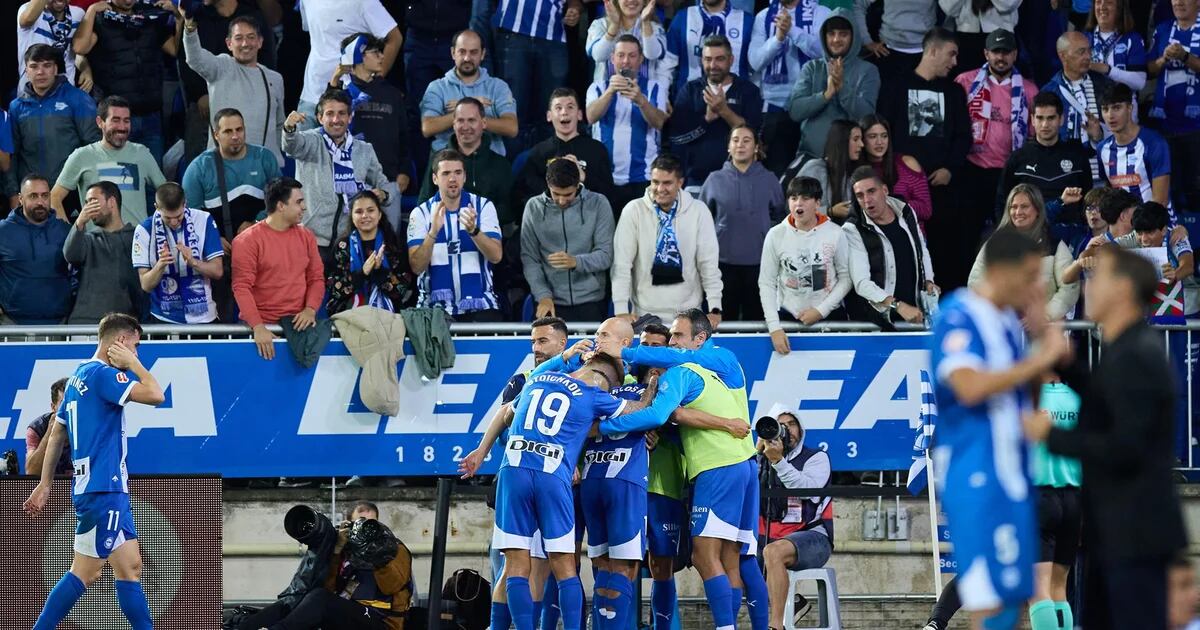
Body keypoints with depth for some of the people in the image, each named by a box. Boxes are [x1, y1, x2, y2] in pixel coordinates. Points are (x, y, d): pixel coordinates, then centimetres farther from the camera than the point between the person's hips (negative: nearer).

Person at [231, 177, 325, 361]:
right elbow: (242, 287, -11)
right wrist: (258, 327, -22)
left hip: (298, 324, 4)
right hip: (262, 326, -4)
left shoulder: (306, 237, 12)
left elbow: (316, 278, 14)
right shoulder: (247, 241, -4)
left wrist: (310, 309, -6)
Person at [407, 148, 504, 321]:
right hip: (436, 307, -1)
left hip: (479, 306, 1)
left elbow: (496, 256, -5)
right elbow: (416, 266, -6)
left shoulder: (483, 206, 6)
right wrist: (433, 232, -21)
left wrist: (473, 230, -22)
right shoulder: (421, 213, 5)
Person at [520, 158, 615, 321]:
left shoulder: (598, 204, -1)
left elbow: (605, 256, -5)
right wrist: (543, 296, -12)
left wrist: (576, 262, -24)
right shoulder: (534, 207, 3)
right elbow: (528, 258, 1)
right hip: (550, 303, 1)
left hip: (590, 303, -1)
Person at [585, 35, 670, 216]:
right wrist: (610, 91, -28)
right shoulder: (598, 88, 10)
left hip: (642, 178, -1)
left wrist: (641, 101, -30)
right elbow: (591, 117, -10)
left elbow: (658, 122, -10)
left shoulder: (654, 88, 7)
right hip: (604, 178, 1)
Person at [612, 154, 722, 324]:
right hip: (645, 313, -1)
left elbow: (709, 264, -2)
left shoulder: (698, 211, -3)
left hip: (688, 312, 1)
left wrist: (715, 308, -7)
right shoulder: (634, 211, -6)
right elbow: (622, 265, -6)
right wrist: (621, 310, -11)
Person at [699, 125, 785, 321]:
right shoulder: (715, 180, 4)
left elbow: (779, 215, 13)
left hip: (758, 261, 0)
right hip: (724, 260, 0)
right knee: (724, 319, 3)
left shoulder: (768, 180, 5)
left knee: (755, 319, 5)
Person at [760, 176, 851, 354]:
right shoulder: (776, 235, -5)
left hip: (830, 318, -1)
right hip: (788, 317, 1)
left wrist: (821, 310, -11)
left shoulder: (835, 234, -6)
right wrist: (774, 327, -10)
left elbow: (845, 278, -1)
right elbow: (767, 284, -2)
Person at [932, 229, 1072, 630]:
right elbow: (970, 386, -29)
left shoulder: (1009, 320, 14)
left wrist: (1041, 333, 7)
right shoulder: (960, 318, -13)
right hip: (977, 476, -9)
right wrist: (1041, 359, -22)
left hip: (1011, 473, 9)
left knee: (1012, 597, 11)